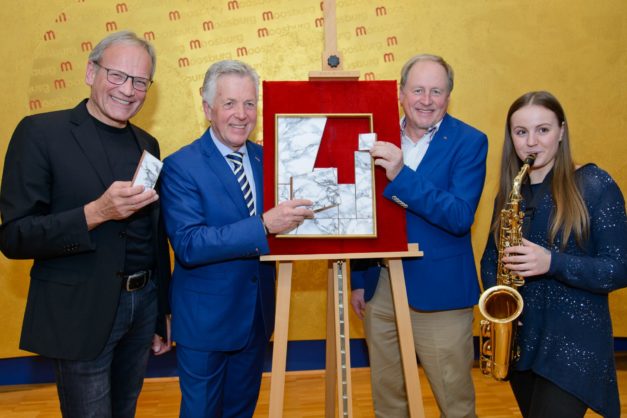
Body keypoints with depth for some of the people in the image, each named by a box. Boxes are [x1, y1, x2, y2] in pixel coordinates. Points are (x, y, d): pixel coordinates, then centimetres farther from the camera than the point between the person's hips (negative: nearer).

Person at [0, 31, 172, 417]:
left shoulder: (147, 145, 7)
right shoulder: (41, 132, -11)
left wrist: (163, 313, 14)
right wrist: (96, 212, -28)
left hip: (143, 305, 6)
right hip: (81, 316, -5)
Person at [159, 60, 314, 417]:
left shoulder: (266, 158, 1)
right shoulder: (181, 166, -16)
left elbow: (279, 220, 7)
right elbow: (188, 245, -26)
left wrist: (292, 215, -16)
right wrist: (264, 225, -35)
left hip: (258, 316, 5)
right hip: (205, 319, -5)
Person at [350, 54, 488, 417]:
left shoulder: (470, 142, -7)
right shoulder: (381, 137, 4)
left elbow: (460, 217, -20)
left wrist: (401, 175, -30)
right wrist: (358, 279, 12)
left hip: (439, 292, -3)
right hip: (379, 288, 4)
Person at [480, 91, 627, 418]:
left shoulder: (595, 185, -9)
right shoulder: (509, 193, 6)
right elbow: (491, 257, 11)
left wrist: (552, 262, -26)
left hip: (574, 343, -5)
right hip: (519, 338, 5)